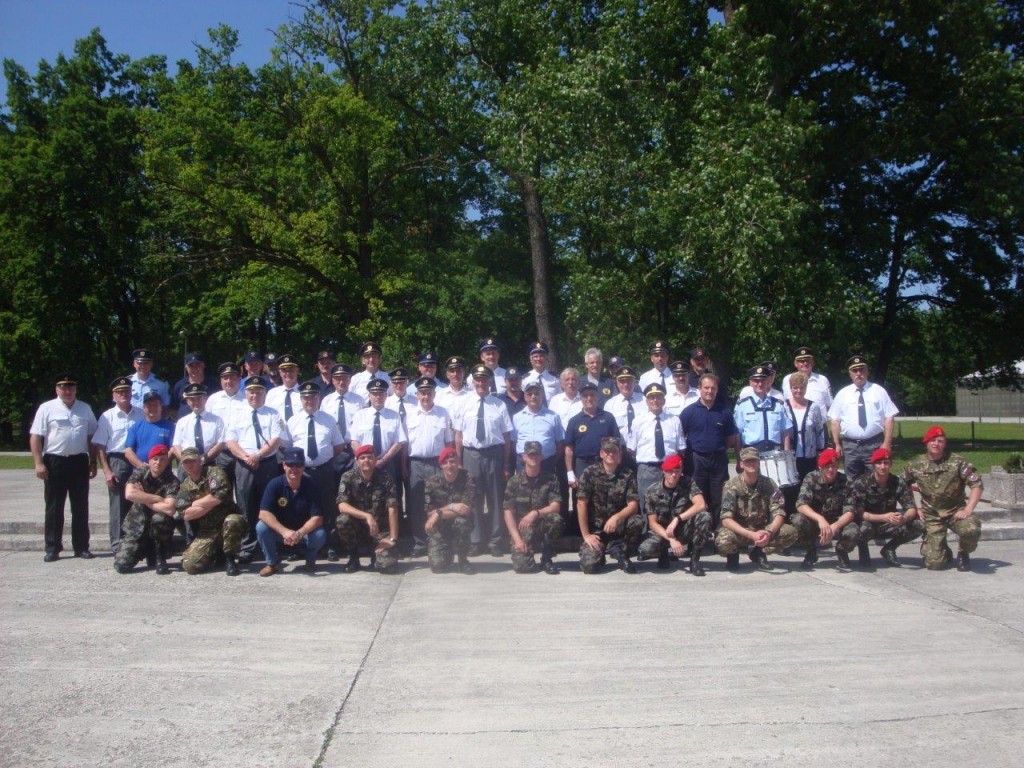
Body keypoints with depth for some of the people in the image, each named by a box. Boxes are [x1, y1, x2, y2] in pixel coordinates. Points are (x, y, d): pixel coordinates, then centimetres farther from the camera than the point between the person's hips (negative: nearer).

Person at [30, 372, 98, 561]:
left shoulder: (85, 409, 10)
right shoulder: (47, 408, -1)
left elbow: (92, 437, 12)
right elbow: (35, 437, -4)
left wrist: (93, 462, 8)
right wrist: (38, 463, -12)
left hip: (79, 462, 3)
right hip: (54, 462, -3)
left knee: (81, 507, 7)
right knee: (54, 507, 4)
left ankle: (81, 547, 15)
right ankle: (52, 548, 11)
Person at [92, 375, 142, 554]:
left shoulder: (141, 414, 7)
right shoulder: (107, 417, 2)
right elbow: (99, 446, 0)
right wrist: (106, 471, -7)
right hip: (117, 461, -2)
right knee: (118, 505, 1)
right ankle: (117, 544, 8)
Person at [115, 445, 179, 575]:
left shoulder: (171, 481, -16)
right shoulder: (140, 473, -6)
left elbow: (169, 509, -31)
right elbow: (129, 494, -25)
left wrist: (144, 499, -18)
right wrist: (159, 499, -22)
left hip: (159, 530, -2)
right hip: (136, 527, 2)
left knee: (159, 518, -36)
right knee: (121, 566, -13)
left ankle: (160, 558, -11)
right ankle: (147, 552, 21)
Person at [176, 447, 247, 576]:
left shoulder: (215, 472, -6)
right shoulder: (184, 486, 8)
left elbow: (219, 496, -23)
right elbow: (185, 514, -5)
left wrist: (195, 504, -8)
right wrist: (210, 503, -12)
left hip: (225, 524, -4)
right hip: (205, 532, 4)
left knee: (232, 521, -40)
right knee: (189, 565, -15)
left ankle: (230, 559, -14)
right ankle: (216, 553, 18)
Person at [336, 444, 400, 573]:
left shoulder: (385, 478, -8)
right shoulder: (348, 477, -9)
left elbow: (392, 509, -12)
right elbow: (342, 506, -22)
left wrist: (393, 539, -19)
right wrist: (367, 516, -34)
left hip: (380, 530, -1)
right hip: (357, 528, 1)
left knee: (387, 565, -25)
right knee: (343, 520, -32)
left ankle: (375, 553, 14)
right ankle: (353, 558, -6)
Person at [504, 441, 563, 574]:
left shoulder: (550, 479, -1)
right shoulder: (514, 482, -2)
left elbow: (556, 507, -10)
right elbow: (508, 512, -5)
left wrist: (536, 513, -28)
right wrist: (517, 539, -16)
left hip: (543, 527, 1)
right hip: (522, 531, -1)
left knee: (555, 518, -33)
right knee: (522, 566, -24)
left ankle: (547, 559, -9)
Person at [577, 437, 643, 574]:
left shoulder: (628, 475, -3)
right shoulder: (589, 473, -7)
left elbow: (633, 505, -12)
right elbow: (581, 504, -10)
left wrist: (616, 517, -31)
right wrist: (586, 535, -14)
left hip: (619, 527, 1)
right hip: (595, 528, -1)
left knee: (637, 521, -31)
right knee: (589, 565, -22)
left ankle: (620, 551, -2)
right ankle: (600, 551, 15)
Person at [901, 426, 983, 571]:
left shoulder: (957, 462, -7)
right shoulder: (915, 465, -1)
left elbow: (976, 485, -9)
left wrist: (968, 510, -18)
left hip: (956, 511, -1)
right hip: (931, 515, 1)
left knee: (971, 530, -36)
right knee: (933, 563, -11)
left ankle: (964, 554, 1)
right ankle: (945, 552, 30)